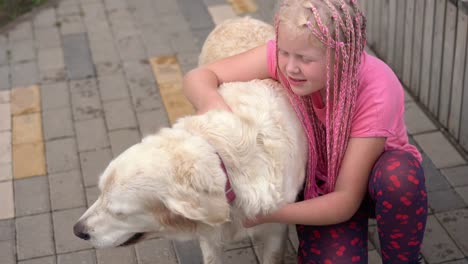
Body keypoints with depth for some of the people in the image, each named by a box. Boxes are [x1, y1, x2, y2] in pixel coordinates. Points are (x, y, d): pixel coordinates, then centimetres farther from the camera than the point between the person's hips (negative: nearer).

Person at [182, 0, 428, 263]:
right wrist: (210, 101, -45)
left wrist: (267, 213, -41)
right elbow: (198, 76, -21)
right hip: (320, 186, 2)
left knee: (400, 177, -38)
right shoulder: (286, 53, -23)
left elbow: (346, 200, -29)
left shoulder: (378, 91, -31)